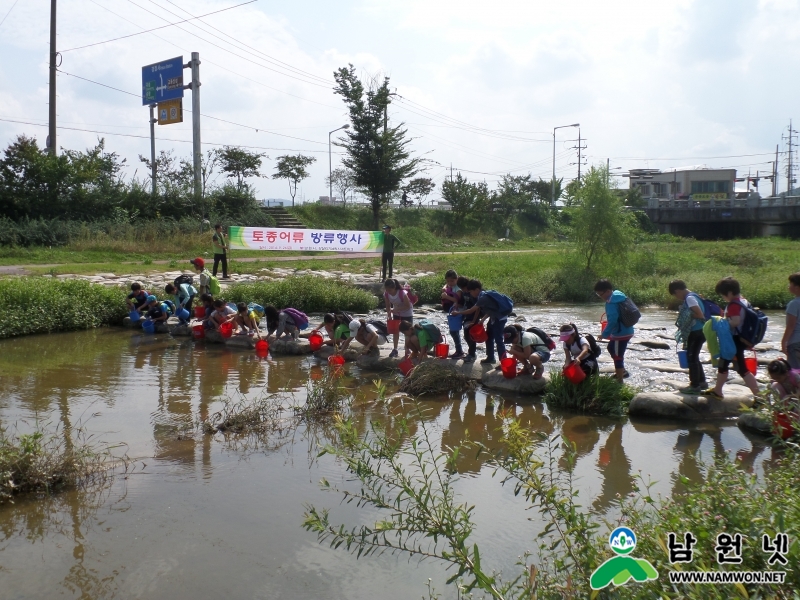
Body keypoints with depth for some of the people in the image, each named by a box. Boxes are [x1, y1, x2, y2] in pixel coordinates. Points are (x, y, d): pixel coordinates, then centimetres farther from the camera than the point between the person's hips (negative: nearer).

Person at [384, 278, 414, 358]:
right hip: (396, 313, 4)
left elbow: (408, 306, -27)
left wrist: (396, 309, -36)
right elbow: (388, 306, -7)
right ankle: (395, 349, 12)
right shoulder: (386, 294, -21)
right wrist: (389, 315, -21)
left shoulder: (402, 293, -35)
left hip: (407, 313, -4)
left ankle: (407, 350, 14)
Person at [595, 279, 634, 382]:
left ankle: (619, 382, 6)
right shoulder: (618, 295, 8)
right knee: (612, 349, 28)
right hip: (626, 330, 11)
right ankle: (622, 372, 38)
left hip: (621, 332, -11)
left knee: (617, 356, -2)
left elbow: (612, 320, -28)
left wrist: (604, 334, -19)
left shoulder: (611, 302, -23)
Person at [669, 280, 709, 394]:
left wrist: (688, 315, -8)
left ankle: (695, 386, 1)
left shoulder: (689, 298, -16)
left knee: (691, 357, -4)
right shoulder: (691, 297, 15)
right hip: (698, 331, 10)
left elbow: (700, 314, -24)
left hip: (697, 332, -10)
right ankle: (701, 381, 28)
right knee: (693, 357, 18)